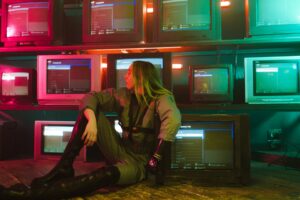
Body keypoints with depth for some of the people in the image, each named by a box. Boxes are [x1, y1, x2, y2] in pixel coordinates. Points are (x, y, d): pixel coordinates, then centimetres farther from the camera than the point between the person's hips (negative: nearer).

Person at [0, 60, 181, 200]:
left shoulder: (160, 99, -14)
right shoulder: (124, 95, 4)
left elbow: (173, 119, -35)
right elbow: (91, 97, -3)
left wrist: (155, 160, -37)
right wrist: (92, 120, -24)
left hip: (139, 163, -5)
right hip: (120, 150, 6)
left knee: (108, 174, -40)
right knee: (89, 112, -12)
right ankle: (63, 168, -15)